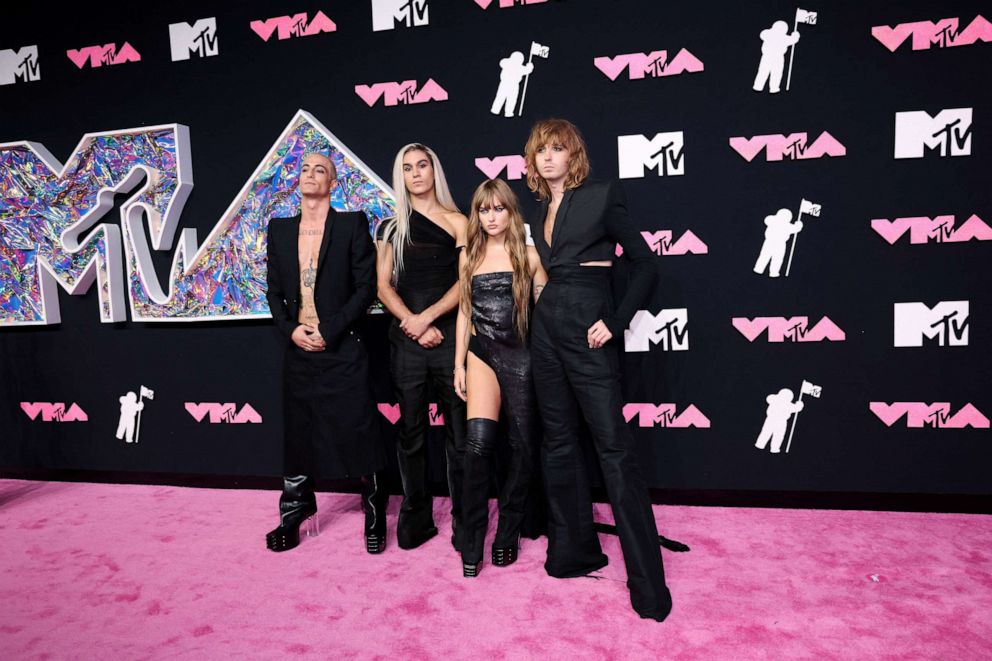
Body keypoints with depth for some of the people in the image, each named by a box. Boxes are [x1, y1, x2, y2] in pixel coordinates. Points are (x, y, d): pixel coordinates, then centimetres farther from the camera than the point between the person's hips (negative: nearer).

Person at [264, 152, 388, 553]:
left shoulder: (352, 225, -1)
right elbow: (274, 290, 13)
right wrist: (291, 329, -4)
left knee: (358, 432, 0)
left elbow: (365, 287, -6)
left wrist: (329, 330, -12)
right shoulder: (279, 229, 12)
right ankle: (293, 516, 29)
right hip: (298, 347, 4)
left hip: (342, 349, -4)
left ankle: (374, 518, 17)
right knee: (297, 433, 13)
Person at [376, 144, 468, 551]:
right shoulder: (391, 227, 13)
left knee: (458, 432, 0)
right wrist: (415, 326, -7)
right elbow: (383, 286, 6)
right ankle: (415, 520, 20)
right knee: (411, 433, 8)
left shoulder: (457, 222, 7)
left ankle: (463, 522, 12)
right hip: (405, 338, 2)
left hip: (450, 335, -2)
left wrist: (427, 317, -12)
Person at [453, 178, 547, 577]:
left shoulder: (528, 254, 2)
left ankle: (508, 534, 22)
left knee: (523, 446, 5)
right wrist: (459, 364, 9)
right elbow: (464, 312, 12)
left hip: (521, 355, -1)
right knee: (478, 443, -11)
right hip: (482, 353, 2)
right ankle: (472, 543, 2)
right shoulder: (469, 256, 10)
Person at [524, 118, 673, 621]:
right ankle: (574, 551, 27)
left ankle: (647, 583, 4)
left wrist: (615, 324, -14)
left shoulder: (602, 197, -3)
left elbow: (644, 267, -5)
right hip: (546, 329, 7)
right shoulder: (541, 214, 15)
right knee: (559, 442, 11)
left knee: (614, 446, -6)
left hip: (588, 331, -7)